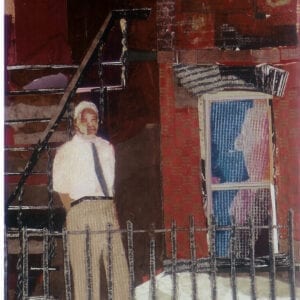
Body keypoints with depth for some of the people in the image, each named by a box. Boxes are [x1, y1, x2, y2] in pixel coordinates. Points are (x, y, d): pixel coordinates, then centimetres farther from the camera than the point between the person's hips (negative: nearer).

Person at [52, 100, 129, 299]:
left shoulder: (107, 148, 19)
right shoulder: (66, 151, 5)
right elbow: (61, 188, 5)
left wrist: (110, 206, 12)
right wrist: (74, 214, -3)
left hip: (109, 210, 5)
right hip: (82, 209, -5)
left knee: (118, 267, 1)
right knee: (86, 271, -7)